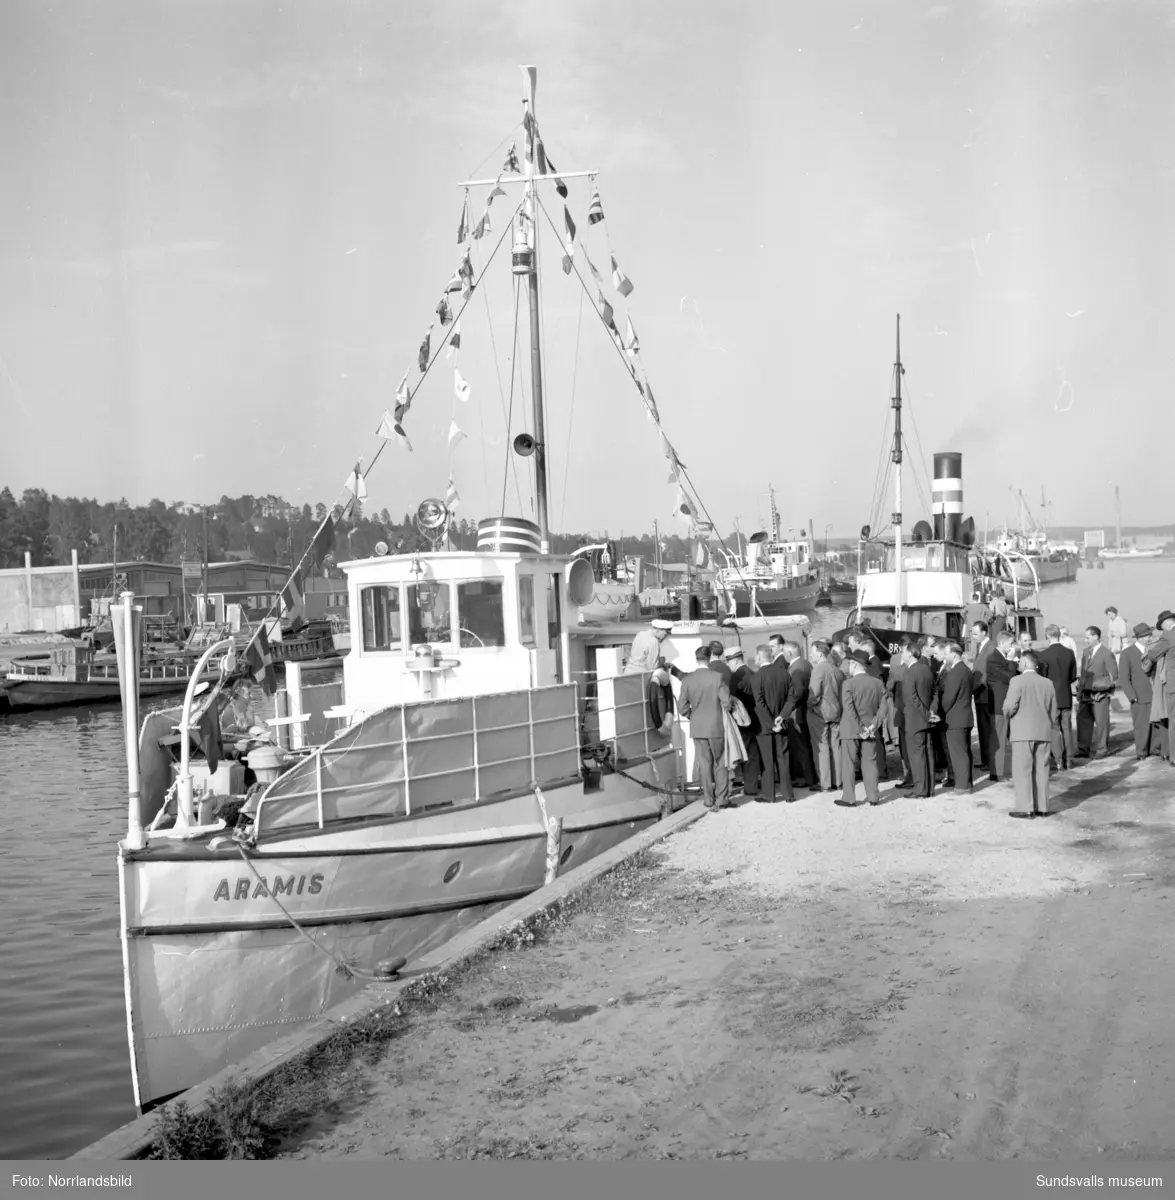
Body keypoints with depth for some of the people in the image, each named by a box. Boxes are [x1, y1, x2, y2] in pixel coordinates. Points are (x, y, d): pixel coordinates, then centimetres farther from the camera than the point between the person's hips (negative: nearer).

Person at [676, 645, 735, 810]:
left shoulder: (687, 680, -5)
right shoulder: (716, 677, -12)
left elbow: (682, 707, -4)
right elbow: (726, 701, -13)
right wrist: (726, 710, 9)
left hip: (697, 728, 2)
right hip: (716, 727, -2)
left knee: (704, 764, 10)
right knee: (720, 763, 9)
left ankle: (709, 799, 13)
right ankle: (721, 799, 9)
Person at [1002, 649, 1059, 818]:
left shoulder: (1017, 681, -9)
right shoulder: (1047, 684, 8)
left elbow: (1009, 706, -15)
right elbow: (1053, 712, 11)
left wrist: (1008, 716, 5)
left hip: (1023, 732, -5)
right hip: (1043, 733, 5)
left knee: (1022, 770, -1)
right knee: (1041, 769, 10)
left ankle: (1025, 807, -4)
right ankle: (1042, 807, 12)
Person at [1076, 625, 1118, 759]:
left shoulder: (1106, 654, -9)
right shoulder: (1086, 652, 12)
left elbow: (1113, 677, -9)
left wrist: (1096, 684, -13)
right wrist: (1081, 690, 9)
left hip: (1100, 695, -6)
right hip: (1086, 693, 6)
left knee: (1101, 723, 2)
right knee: (1083, 721, 6)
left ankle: (1100, 750, 12)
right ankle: (1083, 750, 13)